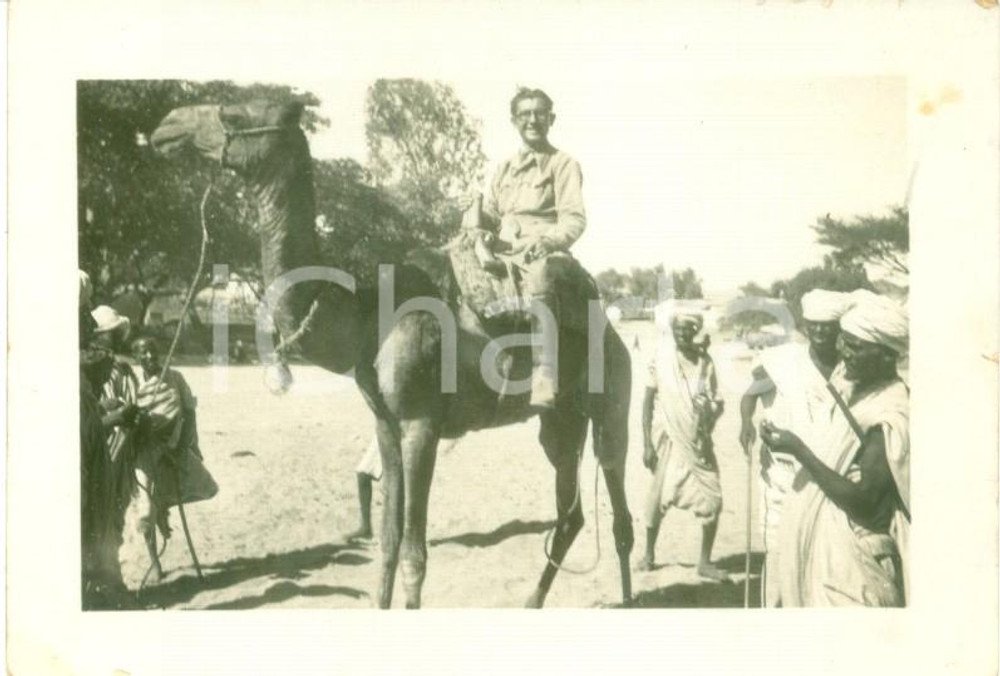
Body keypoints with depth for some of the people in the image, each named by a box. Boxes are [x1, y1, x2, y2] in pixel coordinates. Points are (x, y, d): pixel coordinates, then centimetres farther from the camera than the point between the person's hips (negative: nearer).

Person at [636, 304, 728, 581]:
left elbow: (716, 402, 5)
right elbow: (648, 400, -4)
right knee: (658, 499, 2)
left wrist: (713, 409, -19)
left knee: (712, 500, -2)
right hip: (672, 440, -2)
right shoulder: (661, 359, -7)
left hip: (700, 442, 2)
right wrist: (647, 443, -7)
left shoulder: (705, 361, -2)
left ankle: (705, 561, 13)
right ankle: (649, 553, 24)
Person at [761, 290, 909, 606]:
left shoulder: (890, 417, -23)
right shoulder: (857, 390, 2)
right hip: (825, 542, 8)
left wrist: (799, 450, -24)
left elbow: (863, 502, -25)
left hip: (852, 556, -8)